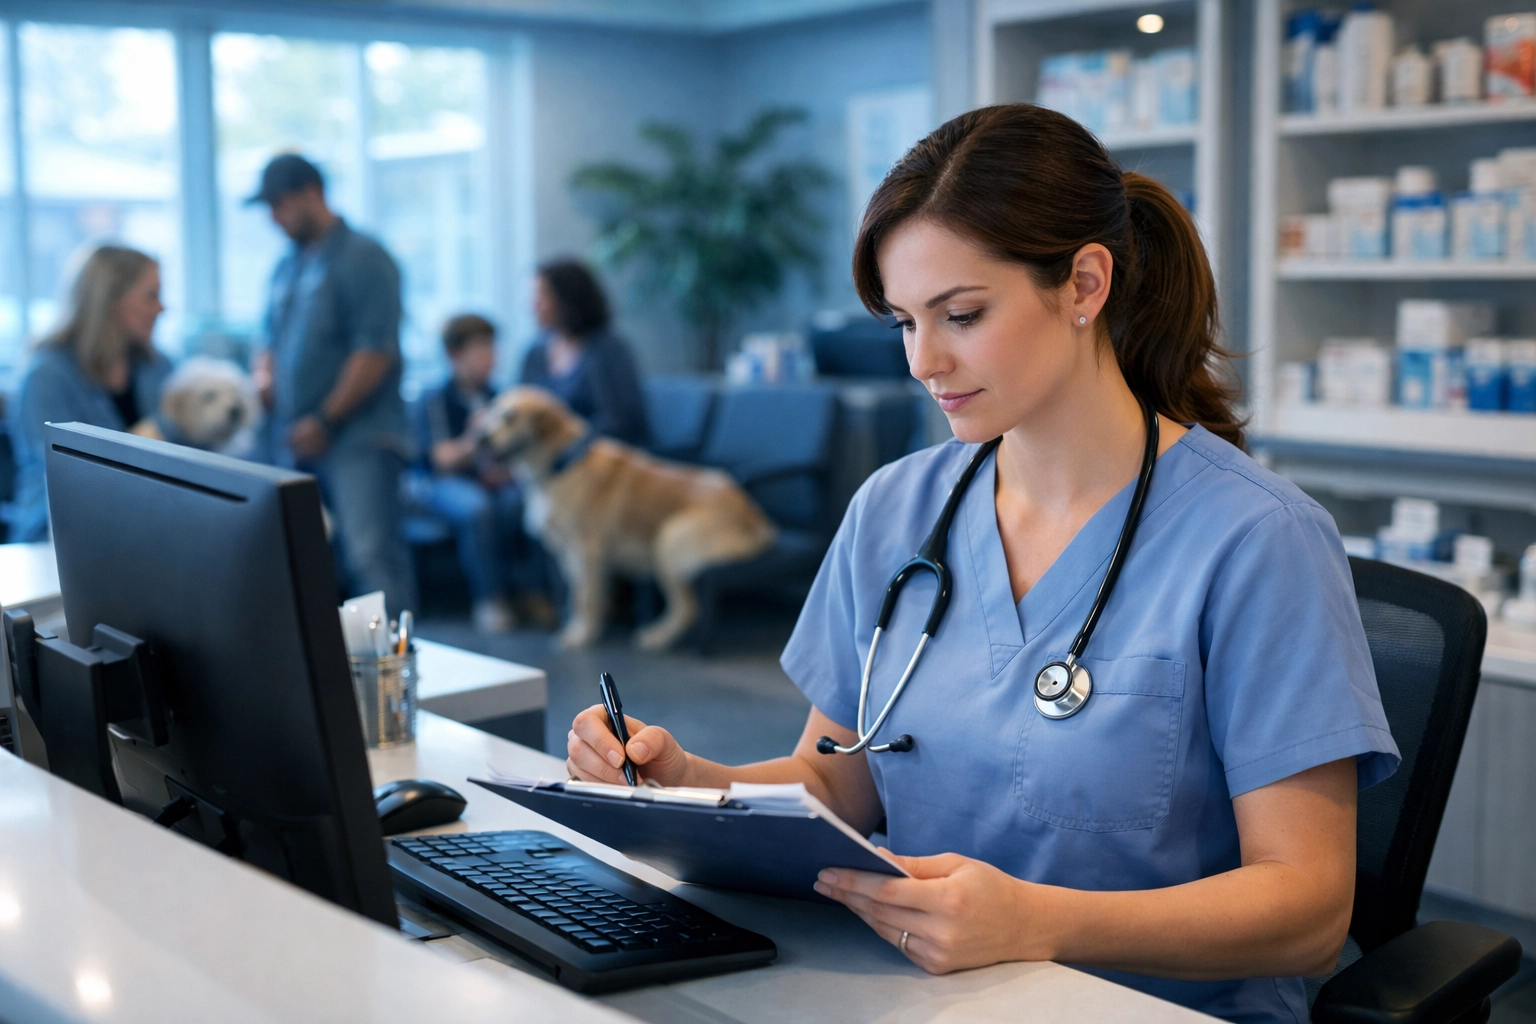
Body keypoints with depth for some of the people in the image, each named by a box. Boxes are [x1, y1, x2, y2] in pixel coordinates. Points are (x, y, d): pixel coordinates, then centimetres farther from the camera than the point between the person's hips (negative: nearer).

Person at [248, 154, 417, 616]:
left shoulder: (363, 258, -6)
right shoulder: (287, 267, 19)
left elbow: (375, 352, -13)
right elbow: (270, 340, 29)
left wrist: (325, 420, -14)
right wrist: (263, 378, 6)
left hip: (357, 437, -8)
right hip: (297, 441, 8)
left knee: (370, 556, -15)